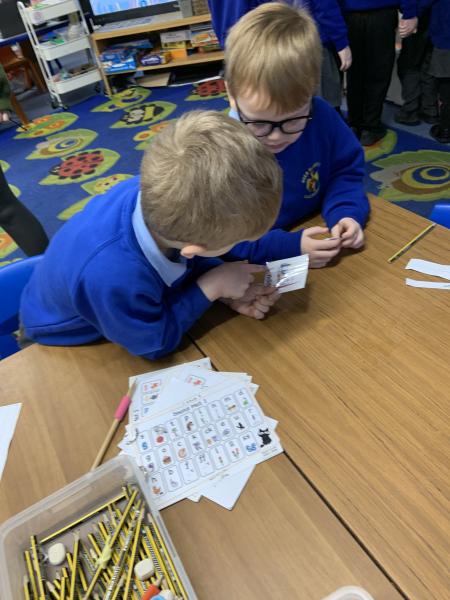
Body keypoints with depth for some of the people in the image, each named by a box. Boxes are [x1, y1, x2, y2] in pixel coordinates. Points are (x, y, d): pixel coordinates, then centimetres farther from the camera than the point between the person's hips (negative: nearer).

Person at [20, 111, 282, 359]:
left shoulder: (156, 194, -30)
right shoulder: (114, 278, -47)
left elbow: (193, 261, -7)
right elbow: (153, 341, -26)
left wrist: (224, 287, -22)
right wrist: (212, 287, -28)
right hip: (71, 340, -4)